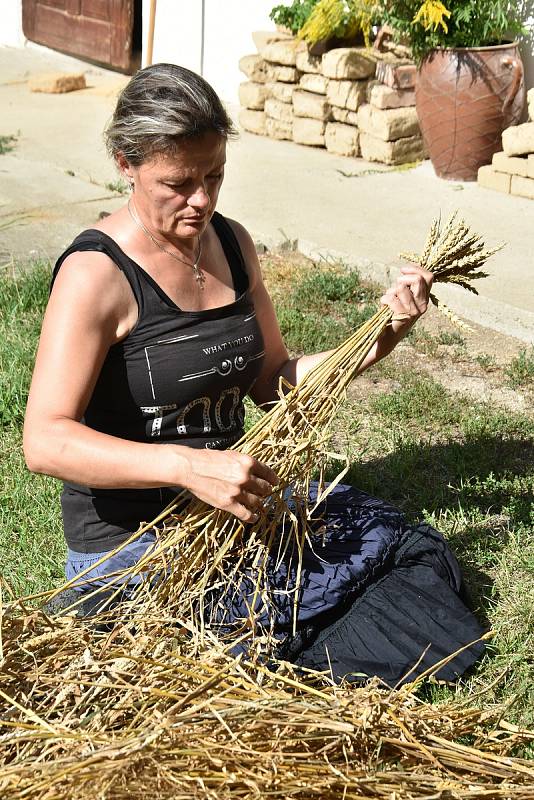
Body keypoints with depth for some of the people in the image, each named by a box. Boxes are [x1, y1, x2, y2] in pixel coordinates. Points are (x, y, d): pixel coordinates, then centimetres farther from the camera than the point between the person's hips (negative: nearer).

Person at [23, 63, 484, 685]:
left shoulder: (230, 243, 4)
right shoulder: (96, 273, -18)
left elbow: (270, 380, 9)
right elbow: (46, 441, -25)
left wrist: (379, 340, -6)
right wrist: (187, 466, -37)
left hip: (230, 494, 7)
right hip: (133, 535, -7)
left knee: (415, 549, -1)